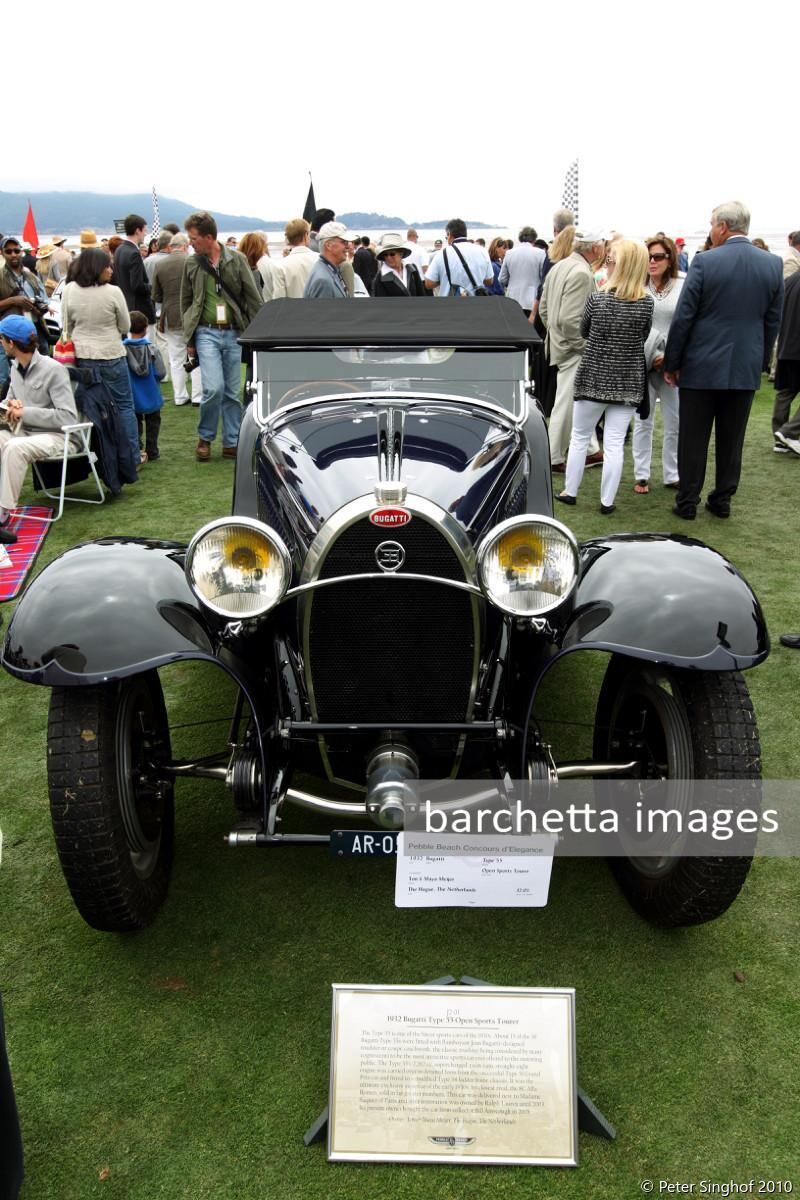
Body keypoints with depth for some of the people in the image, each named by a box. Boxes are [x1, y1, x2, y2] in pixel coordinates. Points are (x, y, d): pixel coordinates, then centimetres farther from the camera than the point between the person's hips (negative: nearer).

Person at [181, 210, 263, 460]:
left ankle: (231, 443, 17)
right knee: (214, 387, -14)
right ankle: (205, 437, 7)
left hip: (234, 333, 1)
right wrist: (189, 339, 8)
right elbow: (186, 302, 12)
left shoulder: (237, 260, 1)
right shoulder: (192, 265, 5)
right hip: (206, 333, 0)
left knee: (232, 391, 5)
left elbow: (253, 299, 2)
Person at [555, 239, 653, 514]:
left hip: (593, 377, -1)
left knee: (579, 437, 13)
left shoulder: (597, 298, -11)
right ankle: (607, 501, 8)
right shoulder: (647, 303, -6)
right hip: (627, 382, 1)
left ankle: (570, 492, 21)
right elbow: (643, 338, 8)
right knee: (614, 443, 4)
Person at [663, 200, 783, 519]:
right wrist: (760, 361, 16)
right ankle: (722, 500, 21)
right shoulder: (773, 264, 1)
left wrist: (671, 362, -1)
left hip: (702, 367, -3)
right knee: (731, 439, 13)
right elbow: (773, 321, 6)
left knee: (693, 439, 6)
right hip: (746, 368, 4)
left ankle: (687, 502, 11)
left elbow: (683, 317, -10)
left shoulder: (704, 262, -11)